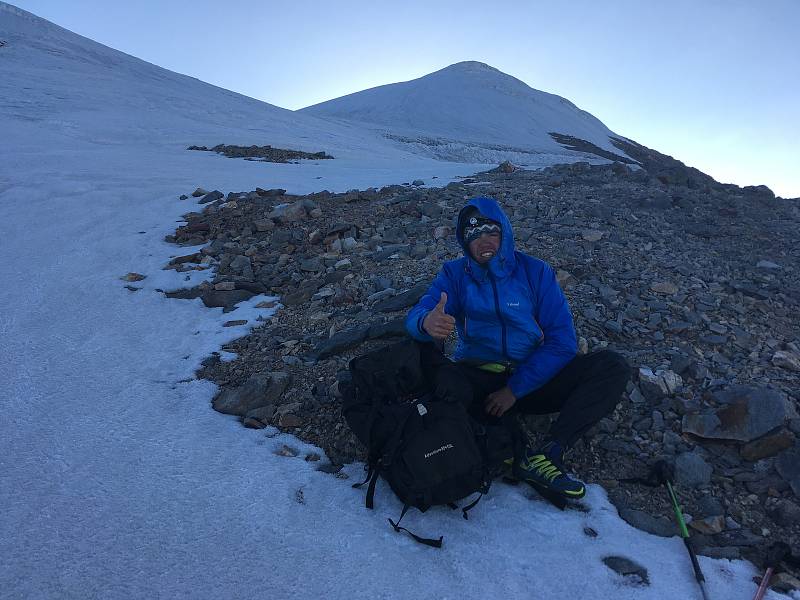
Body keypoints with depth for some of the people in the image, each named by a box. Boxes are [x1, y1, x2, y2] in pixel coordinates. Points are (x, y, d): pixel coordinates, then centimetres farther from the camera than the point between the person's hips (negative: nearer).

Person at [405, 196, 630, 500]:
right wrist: (427, 323, -42)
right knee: (439, 376, -33)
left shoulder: (535, 271, -1)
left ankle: (548, 453, -27)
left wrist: (515, 389, -17)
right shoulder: (454, 274, -1)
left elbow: (562, 340, -8)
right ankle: (516, 453, -25)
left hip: (532, 380, 2)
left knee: (613, 366, -18)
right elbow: (415, 317, -16)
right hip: (477, 380, -1)